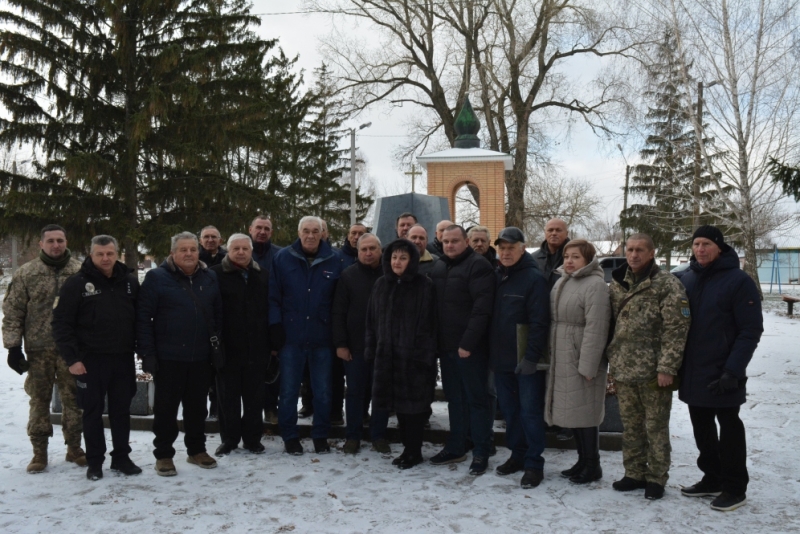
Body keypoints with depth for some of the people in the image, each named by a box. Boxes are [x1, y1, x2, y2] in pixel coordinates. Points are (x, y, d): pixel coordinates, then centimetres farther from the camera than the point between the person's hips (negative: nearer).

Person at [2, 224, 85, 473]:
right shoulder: (26, 273, 1)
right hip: (39, 348, 0)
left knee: (73, 398, 8)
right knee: (39, 399, 7)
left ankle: (74, 447, 21)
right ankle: (39, 452, 18)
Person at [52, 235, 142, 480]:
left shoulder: (130, 281, 4)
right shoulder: (77, 283, -6)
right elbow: (61, 323, -7)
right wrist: (71, 358, -12)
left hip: (123, 358, 3)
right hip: (91, 359, -3)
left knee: (121, 410, 11)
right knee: (93, 411, 7)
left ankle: (121, 457, 22)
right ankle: (94, 461, 18)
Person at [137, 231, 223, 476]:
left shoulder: (210, 278, 8)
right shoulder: (156, 278, -5)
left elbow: (218, 314, 14)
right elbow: (143, 318, -7)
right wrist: (147, 353, -12)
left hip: (201, 357, 4)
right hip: (168, 358, -4)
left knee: (197, 407, 14)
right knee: (166, 408, 5)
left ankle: (197, 450, 28)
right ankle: (163, 455, 17)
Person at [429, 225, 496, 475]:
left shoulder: (478, 265, -10)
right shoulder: (438, 267, 13)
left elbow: (482, 307, -17)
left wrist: (468, 342, -20)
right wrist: (436, 340, 8)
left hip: (470, 347, -7)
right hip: (446, 346, 7)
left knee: (476, 398, 1)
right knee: (454, 398, 15)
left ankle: (481, 452, 9)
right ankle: (455, 447, 26)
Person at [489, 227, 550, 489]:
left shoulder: (534, 278, -10)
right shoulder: (496, 277, 10)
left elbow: (539, 321, -15)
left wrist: (532, 356, -19)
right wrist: (491, 353, 9)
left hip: (526, 361, -6)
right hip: (501, 359, 7)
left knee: (530, 411, 0)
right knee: (510, 409, 14)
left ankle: (534, 463, 9)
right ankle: (518, 454, 27)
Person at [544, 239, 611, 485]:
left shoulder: (595, 285, -14)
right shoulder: (561, 282, 13)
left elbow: (596, 329, -19)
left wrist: (588, 365, -21)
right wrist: (550, 355, 13)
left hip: (582, 359, -8)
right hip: (561, 359, 8)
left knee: (585, 412, 0)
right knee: (571, 410, 15)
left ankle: (592, 465, 14)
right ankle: (582, 460, 28)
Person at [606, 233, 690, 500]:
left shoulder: (667, 285, -9)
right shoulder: (617, 284, 11)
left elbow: (675, 330, -13)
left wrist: (667, 367, -17)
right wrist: (611, 358, 12)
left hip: (652, 371, -6)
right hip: (623, 369, 6)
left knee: (655, 427, 5)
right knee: (630, 426, 15)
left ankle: (656, 478, 18)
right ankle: (634, 474, 27)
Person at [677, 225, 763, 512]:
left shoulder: (738, 281, -10)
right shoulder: (686, 279, 8)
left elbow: (751, 330, -13)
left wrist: (733, 371, -20)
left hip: (722, 376, -6)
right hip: (692, 374, 6)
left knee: (729, 429, 5)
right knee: (702, 428, 15)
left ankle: (735, 488, 18)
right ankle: (712, 479, 30)